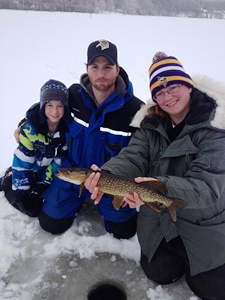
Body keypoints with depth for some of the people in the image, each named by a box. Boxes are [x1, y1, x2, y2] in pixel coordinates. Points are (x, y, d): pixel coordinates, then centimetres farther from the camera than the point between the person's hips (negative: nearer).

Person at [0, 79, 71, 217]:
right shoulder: (30, 128, -22)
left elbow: (62, 159, -12)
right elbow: (22, 160, -16)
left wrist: (45, 182, -15)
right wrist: (21, 189, -16)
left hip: (53, 174, 2)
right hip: (32, 170, -1)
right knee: (32, 208, -4)